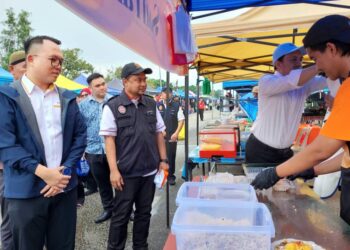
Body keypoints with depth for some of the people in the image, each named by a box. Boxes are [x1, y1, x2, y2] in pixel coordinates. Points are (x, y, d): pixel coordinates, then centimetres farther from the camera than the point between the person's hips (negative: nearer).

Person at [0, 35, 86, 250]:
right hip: (26, 191, -3)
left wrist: (66, 170, -7)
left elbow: (80, 135, 7)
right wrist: (42, 172, -17)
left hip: (65, 188, 4)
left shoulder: (68, 98, 9)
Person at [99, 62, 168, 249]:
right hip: (126, 172, -4)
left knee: (144, 212, 16)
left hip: (150, 170, 4)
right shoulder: (112, 106, -7)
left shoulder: (151, 105, 6)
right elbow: (109, 139, -8)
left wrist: (163, 160, 6)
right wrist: (114, 170, -13)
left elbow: (159, 134, 11)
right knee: (121, 215, 9)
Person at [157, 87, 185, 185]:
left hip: (172, 137, 0)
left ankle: (171, 176, 18)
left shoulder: (176, 106, 1)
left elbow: (181, 120, 1)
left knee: (171, 157, 4)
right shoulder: (157, 106, 1)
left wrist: (176, 133, -8)